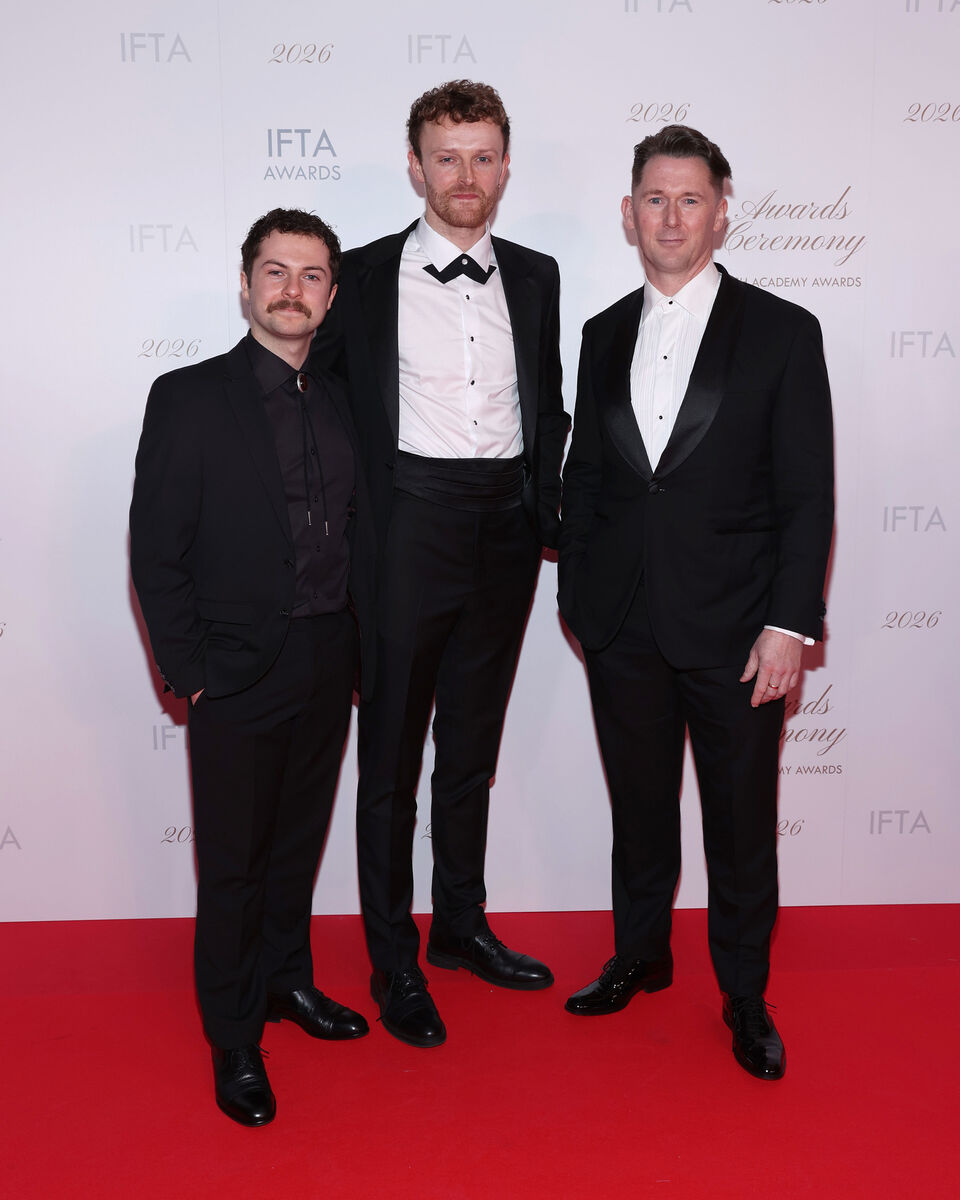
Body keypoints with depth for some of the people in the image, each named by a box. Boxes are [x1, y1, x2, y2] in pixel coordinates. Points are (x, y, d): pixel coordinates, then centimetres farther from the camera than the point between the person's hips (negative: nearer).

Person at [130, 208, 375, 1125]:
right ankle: (234, 1040, 26)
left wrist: (365, 650, 5)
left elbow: (359, 536, 10)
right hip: (238, 675, -4)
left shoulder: (339, 402, 8)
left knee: (298, 843, 19)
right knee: (232, 862, 8)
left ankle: (286, 979, 41)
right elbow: (155, 552, -9)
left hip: (327, 670, 5)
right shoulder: (187, 398, -7)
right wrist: (188, 672, -11)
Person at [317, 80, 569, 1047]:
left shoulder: (535, 276, 10)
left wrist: (546, 512, 6)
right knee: (392, 755, 5)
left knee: (473, 745, 17)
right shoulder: (365, 276, -2)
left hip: (507, 531, 4)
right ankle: (393, 964, 20)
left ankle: (461, 924, 34)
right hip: (410, 525, -4)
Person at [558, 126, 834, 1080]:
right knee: (639, 807, 17)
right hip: (622, 625, 3)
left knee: (742, 821, 10)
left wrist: (790, 623, -11)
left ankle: (744, 994, 30)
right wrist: (577, 596, 6)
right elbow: (584, 476, 12)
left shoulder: (783, 332, -2)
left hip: (735, 630, -3)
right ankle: (640, 957, 38)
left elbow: (807, 495, -5)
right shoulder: (604, 335, 9)